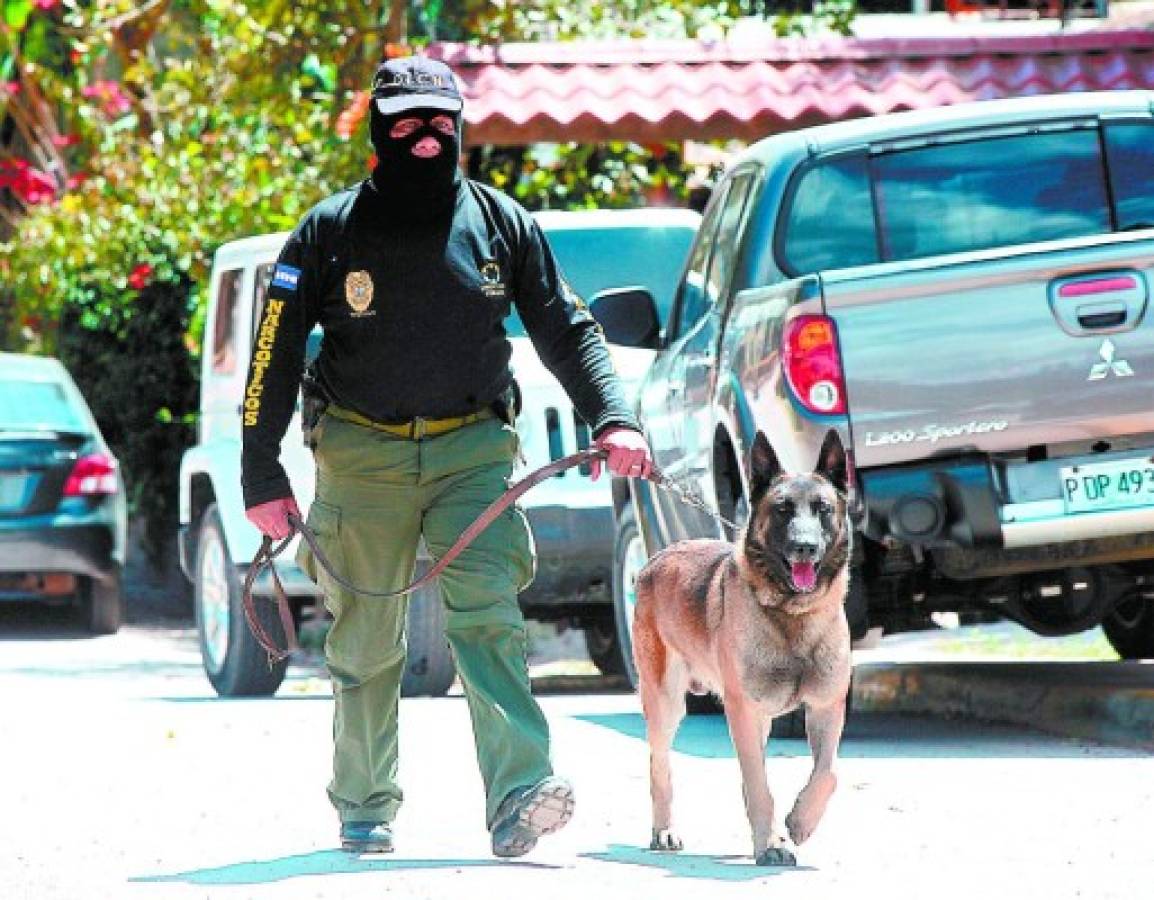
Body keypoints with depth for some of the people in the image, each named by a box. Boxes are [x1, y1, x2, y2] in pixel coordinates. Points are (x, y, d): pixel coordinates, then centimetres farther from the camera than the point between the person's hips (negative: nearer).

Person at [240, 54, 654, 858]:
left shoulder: (500, 224, 3)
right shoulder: (331, 232, -2)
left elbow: (567, 330, 7)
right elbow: (275, 356, 1)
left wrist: (611, 419, -7)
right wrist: (263, 476, -2)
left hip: (471, 447, 0)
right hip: (364, 453, 0)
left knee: (488, 610, -17)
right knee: (367, 639, 6)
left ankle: (519, 793, -29)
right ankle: (365, 807, 24)